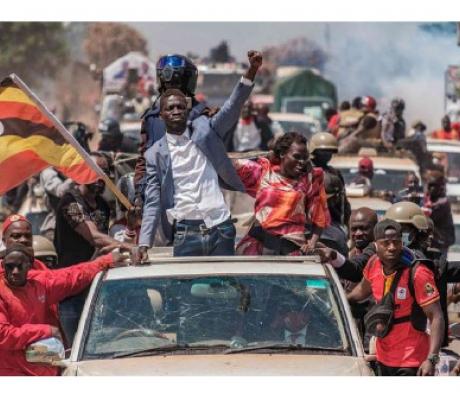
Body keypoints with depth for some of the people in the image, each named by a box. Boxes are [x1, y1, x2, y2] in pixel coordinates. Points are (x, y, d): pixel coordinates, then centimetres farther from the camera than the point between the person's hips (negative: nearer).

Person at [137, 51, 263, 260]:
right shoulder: (155, 154, 6)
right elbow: (152, 203, 3)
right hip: (185, 233, -1)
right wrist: (144, 244, -9)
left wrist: (252, 70, -19)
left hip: (220, 228, 1)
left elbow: (232, 107, -4)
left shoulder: (204, 129, 9)